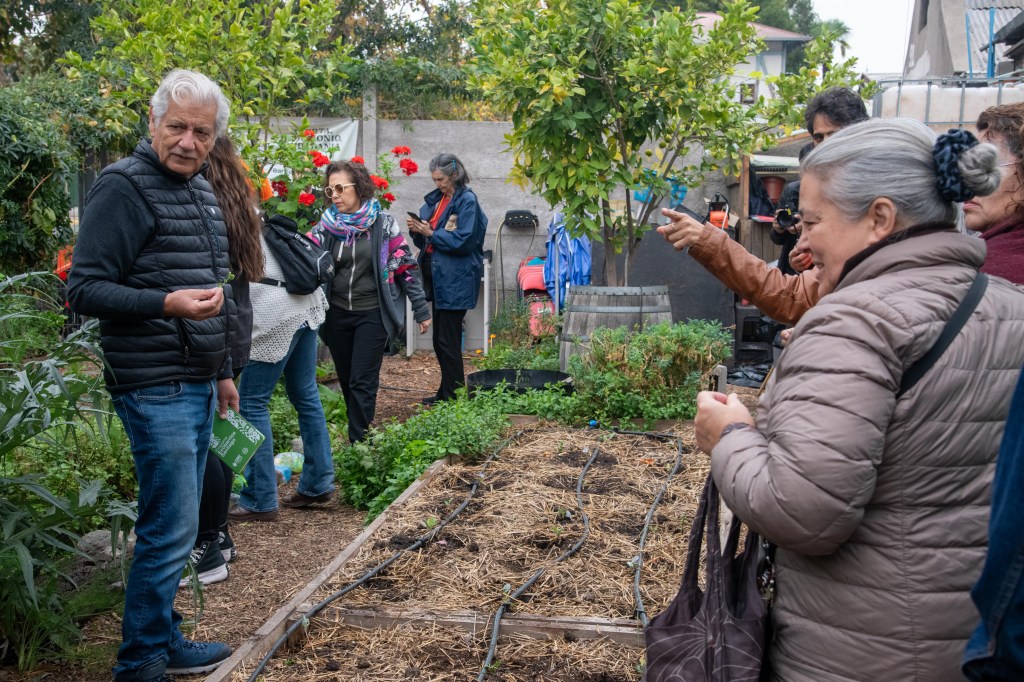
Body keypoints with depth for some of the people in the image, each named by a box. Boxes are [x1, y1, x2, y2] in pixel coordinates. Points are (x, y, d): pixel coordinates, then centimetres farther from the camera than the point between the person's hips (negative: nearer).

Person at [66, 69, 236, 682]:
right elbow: (85, 288, -15)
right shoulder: (125, 186, -11)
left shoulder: (203, 189, 15)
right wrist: (166, 303, -28)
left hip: (197, 385, 9)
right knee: (170, 529, -5)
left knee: (176, 524, 16)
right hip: (155, 389, -9)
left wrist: (222, 372, 23)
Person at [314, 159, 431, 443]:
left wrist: (421, 310, -2)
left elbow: (405, 266, -4)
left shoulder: (382, 223, -7)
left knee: (362, 382, -5)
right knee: (346, 381, 13)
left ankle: (358, 444, 2)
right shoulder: (327, 224, 1)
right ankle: (359, 431, 30)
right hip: (338, 314, 4)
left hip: (373, 313, -4)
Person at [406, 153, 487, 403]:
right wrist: (417, 230, -3)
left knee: (448, 340, -5)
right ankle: (446, 392, 24)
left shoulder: (467, 201, -10)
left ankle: (454, 395, 4)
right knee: (440, 340, 13)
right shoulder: (435, 199, 13)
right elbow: (426, 241, 18)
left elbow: (464, 241, -17)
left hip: (456, 281, -8)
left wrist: (431, 233, -17)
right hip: (438, 277, 8)